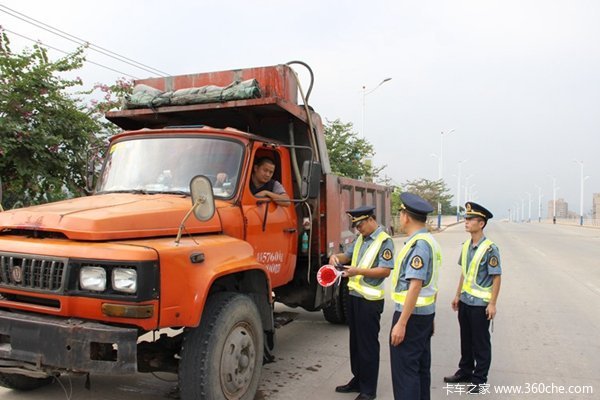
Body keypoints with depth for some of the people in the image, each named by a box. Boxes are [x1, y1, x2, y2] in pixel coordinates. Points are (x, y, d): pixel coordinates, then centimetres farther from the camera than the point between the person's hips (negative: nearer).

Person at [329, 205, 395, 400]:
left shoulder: (384, 241, -14)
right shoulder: (360, 238, 10)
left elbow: (385, 271, -21)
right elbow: (348, 255, 17)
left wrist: (358, 271, -28)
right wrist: (337, 257, -5)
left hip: (370, 300, -8)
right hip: (354, 296, 8)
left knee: (368, 344, 2)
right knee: (355, 341, 17)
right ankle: (357, 380, 32)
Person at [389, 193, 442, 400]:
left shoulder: (418, 244, -20)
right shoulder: (429, 241, 11)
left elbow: (415, 286, -25)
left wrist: (401, 323, -23)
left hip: (411, 314, -10)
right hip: (425, 313, 10)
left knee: (404, 370, -2)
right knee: (421, 366, 19)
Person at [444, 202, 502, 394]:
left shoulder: (490, 248, -16)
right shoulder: (466, 246, 5)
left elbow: (496, 278, -14)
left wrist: (492, 304, -15)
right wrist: (457, 295, 14)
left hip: (480, 304, -7)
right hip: (465, 301, 7)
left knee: (481, 342, 7)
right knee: (466, 339, 18)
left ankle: (479, 379, 21)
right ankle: (465, 371, 34)